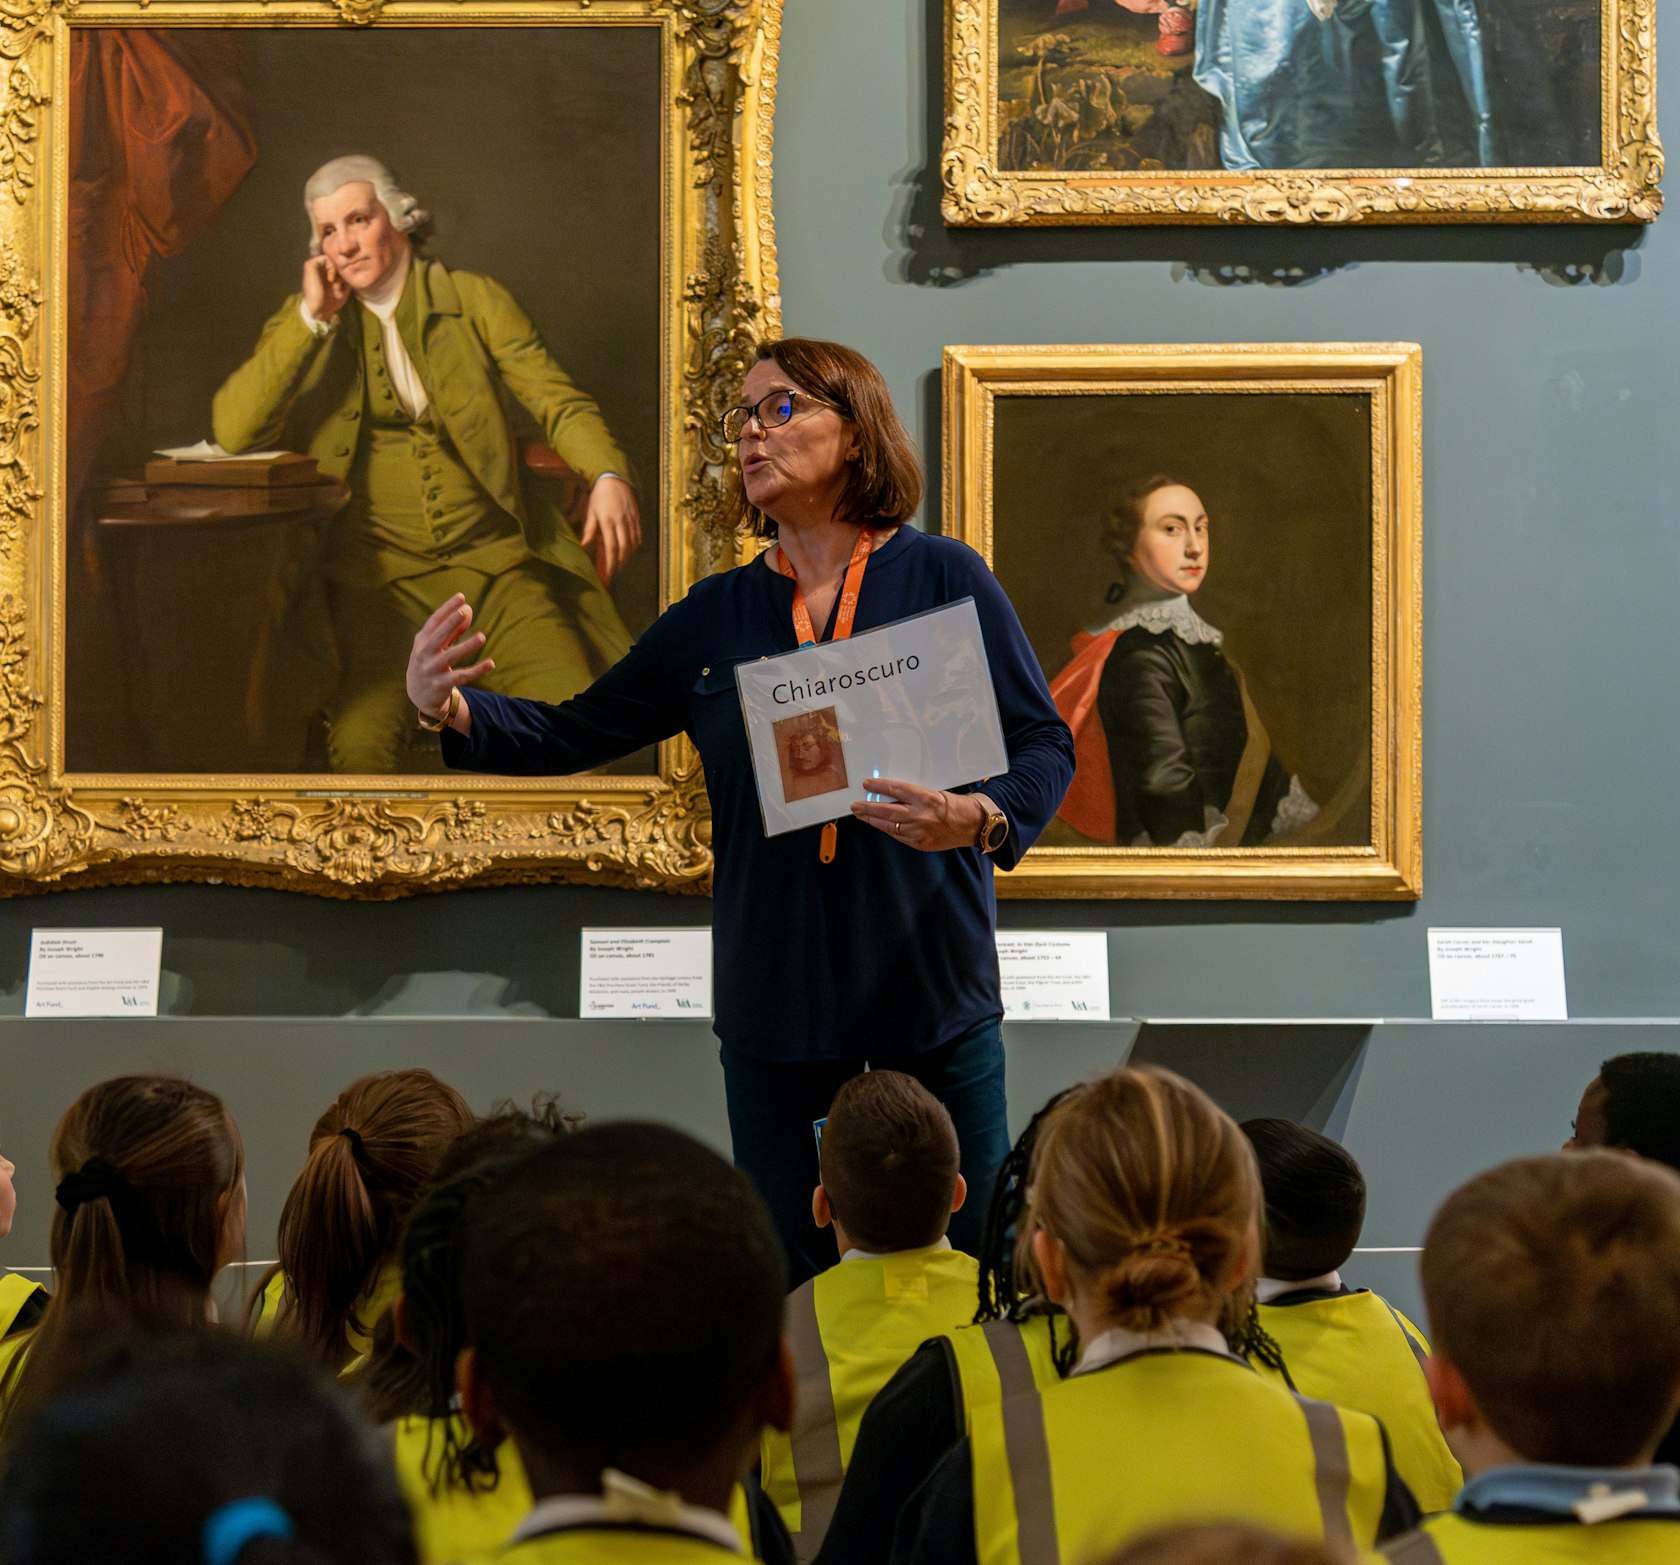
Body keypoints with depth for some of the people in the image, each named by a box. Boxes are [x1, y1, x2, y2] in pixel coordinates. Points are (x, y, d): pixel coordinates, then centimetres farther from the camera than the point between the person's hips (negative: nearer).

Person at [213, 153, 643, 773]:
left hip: (491, 558, 1)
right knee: (361, 739, -28)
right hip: (373, 570, 0)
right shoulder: (305, 322, 9)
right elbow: (232, 430, -5)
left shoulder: (476, 302, 9)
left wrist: (608, 475, -17)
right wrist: (312, 319, -9)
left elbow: (558, 400, 4)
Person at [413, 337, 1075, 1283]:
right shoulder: (717, 615, 10)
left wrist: (982, 819, -23)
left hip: (935, 992, -3)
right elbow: (571, 736, 12)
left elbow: (1047, 744, -2)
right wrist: (448, 708, -6)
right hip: (774, 994, 3)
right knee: (788, 1289, 6)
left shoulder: (944, 578, 1)